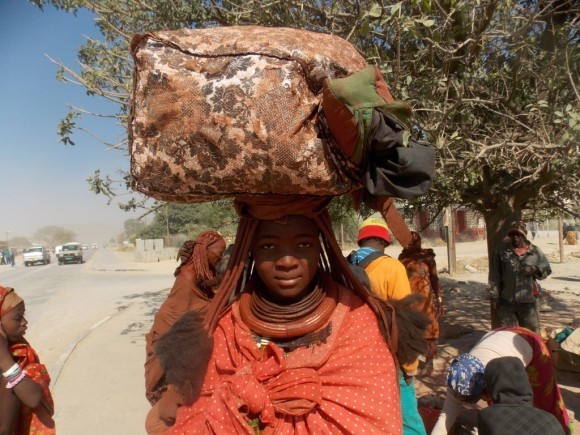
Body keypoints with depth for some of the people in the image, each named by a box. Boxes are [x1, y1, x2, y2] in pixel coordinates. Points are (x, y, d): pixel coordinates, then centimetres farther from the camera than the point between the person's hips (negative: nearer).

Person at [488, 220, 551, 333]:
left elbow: (547, 269, 12)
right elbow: (494, 276, -2)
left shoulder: (535, 251, 4)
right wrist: (494, 296, -4)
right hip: (507, 302, -1)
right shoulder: (501, 251, -2)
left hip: (528, 301, 1)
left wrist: (535, 269, -11)